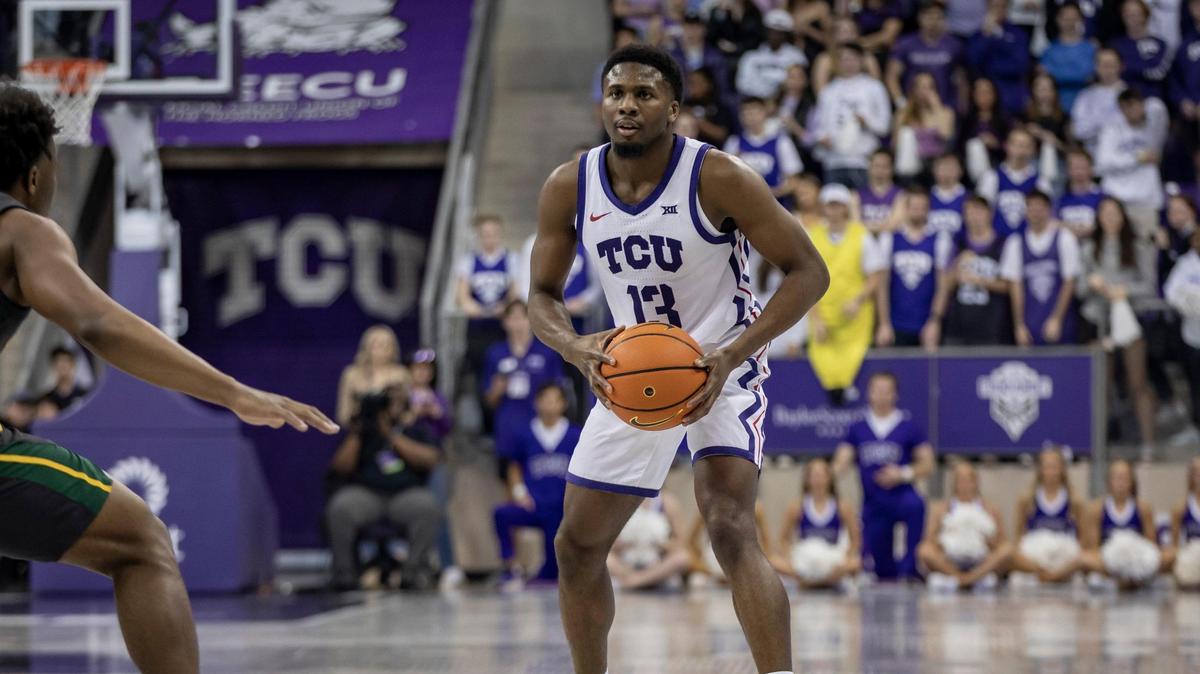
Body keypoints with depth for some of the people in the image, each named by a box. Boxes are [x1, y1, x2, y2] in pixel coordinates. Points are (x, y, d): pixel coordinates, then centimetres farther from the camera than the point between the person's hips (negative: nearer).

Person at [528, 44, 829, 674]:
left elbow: (809, 271, -18)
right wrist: (576, 349, -22)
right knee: (577, 547, 11)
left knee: (731, 532, -26)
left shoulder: (718, 178, -21)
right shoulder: (568, 188, -9)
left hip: (721, 368, -5)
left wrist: (730, 354, -30)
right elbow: (542, 295, 2)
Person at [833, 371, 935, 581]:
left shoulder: (909, 428, 1)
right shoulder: (857, 430, 7)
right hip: (873, 504, 3)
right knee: (881, 570, 4)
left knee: (914, 506, -39)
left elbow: (927, 465, 2)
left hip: (901, 495, -3)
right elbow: (842, 461, 3)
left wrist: (904, 474, -15)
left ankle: (909, 569, -34)